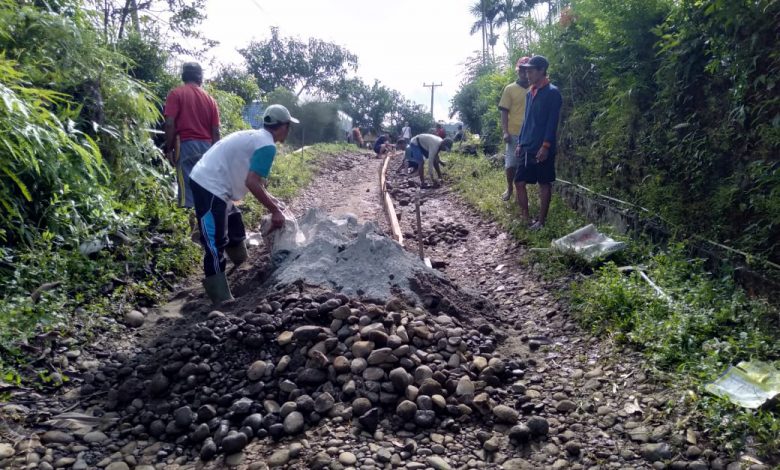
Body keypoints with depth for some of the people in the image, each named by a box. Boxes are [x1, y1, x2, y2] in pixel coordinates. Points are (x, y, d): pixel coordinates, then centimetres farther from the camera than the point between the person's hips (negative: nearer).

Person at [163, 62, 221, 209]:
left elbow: (170, 123, -8)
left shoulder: (176, 93, 3)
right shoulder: (210, 99, 14)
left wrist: (169, 149, -2)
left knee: (188, 186, -6)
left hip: (186, 145, -4)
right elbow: (216, 132, 9)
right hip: (207, 147, 4)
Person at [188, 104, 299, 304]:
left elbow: (253, 180, 27)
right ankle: (222, 302, -8)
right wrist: (275, 211, -12)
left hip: (206, 181, 11)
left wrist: (272, 200, 29)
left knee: (235, 232, 24)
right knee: (216, 247, -10)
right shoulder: (267, 145, -13)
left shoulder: (256, 137, 18)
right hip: (210, 187, -11)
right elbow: (251, 183, -21)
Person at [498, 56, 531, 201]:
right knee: (511, 164, 2)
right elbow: (504, 112, 0)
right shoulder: (510, 89, 1)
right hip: (514, 133, -2)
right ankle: (509, 188, 21)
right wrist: (505, 132, -9)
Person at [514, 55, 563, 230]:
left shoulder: (552, 92, -9)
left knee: (544, 184, 2)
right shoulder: (530, 92, 15)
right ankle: (525, 218, 16)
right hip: (527, 148, 8)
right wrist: (520, 143, 16)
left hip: (542, 148, -8)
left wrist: (546, 145, -19)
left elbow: (552, 122, -14)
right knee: (519, 182, 6)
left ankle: (541, 221, 9)